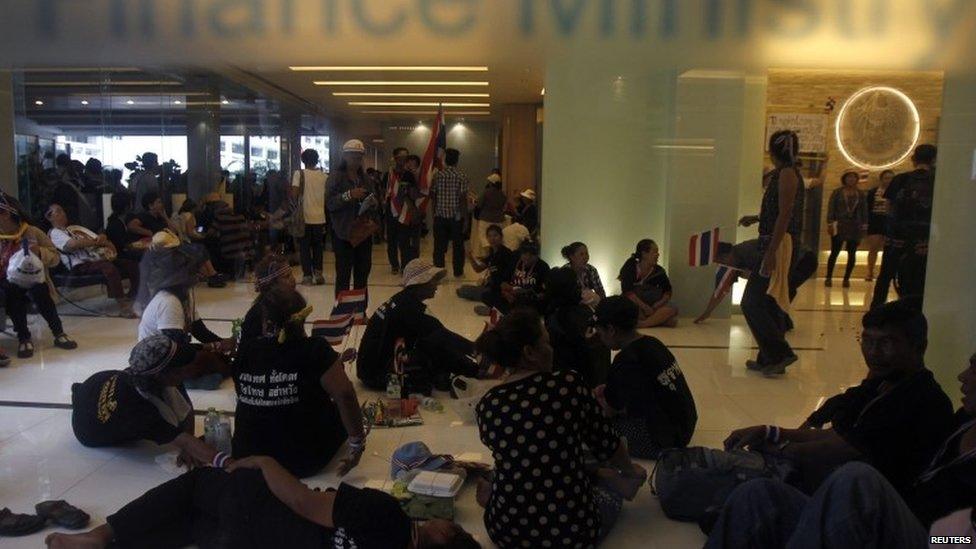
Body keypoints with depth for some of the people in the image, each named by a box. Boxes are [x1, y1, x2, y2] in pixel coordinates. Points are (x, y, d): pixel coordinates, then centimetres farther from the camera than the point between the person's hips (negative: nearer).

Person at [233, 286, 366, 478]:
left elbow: (244, 398, 8)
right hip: (304, 462, -2)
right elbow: (344, 394, -32)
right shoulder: (315, 350, -21)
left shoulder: (245, 351, -9)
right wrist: (357, 444, -22)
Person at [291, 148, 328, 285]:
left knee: (305, 248, 7)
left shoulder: (299, 174, -7)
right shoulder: (324, 176, 2)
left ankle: (307, 276, 7)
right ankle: (318, 273, 8)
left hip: (304, 217, -2)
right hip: (320, 217, 2)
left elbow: (294, 194, -13)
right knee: (318, 247, 14)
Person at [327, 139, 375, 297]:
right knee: (343, 274, -4)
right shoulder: (335, 178, -2)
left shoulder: (364, 178, 14)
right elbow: (330, 203, -12)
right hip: (343, 234, -5)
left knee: (363, 272, 8)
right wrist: (349, 195, -25)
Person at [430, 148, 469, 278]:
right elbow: (463, 197, -12)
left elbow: (432, 194, 3)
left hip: (440, 215, 2)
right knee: (458, 245, 9)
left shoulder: (438, 175, 0)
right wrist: (464, 215, -7)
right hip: (456, 216, -2)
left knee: (439, 244, 8)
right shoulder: (462, 176, -7)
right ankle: (458, 271, 15)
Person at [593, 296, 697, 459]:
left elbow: (609, 410, -8)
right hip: (685, 427, 9)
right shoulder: (652, 343, 4)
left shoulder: (625, 362, -21)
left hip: (664, 440, -9)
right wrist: (609, 390, 13)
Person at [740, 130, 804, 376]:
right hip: (777, 245, 10)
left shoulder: (787, 174, -12)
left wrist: (771, 252, -22)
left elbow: (784, 216, -19)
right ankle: (769, 359, 20)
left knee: (752, 302, -8)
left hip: (780, 245, -10)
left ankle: (780, 354, -4)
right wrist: (757, 218, 31)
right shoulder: (786, 173, 16)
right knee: (770, 303, 13)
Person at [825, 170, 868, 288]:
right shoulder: (837, 192, 2)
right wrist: (830, 224, -9)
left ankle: (846, 278, 9)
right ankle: (829, 278, 2)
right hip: (839, 226, -3)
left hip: (855, 227, 3)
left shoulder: (860, 194, 10)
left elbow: (864, 211, 10)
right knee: (834, 252, -5)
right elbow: (831, 208, -2)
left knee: (852, 254, 2)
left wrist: (864, 225, 2)